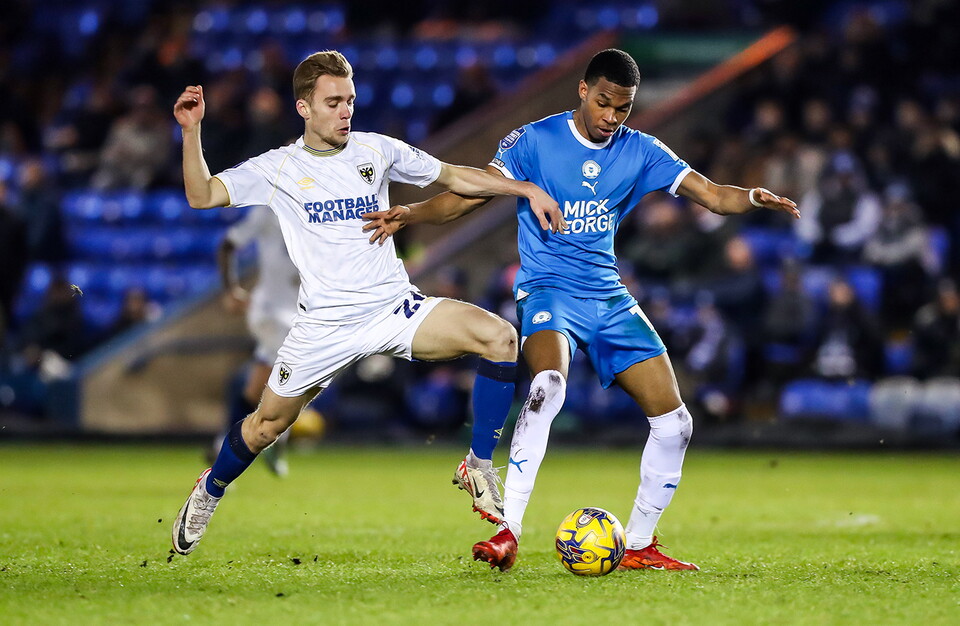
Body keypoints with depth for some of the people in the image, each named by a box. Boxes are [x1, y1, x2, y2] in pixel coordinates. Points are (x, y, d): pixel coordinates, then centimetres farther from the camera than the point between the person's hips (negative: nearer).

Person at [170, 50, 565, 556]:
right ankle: (209, 492, 38)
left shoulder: (376, 150, 6)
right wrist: (190, 131, -19)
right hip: (325, 322, -1)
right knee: (268, 424, 5)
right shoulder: (276, 169, 1)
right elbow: (201, 196, -7)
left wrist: (527, 190, 10)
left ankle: (479, 467, -9)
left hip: (396, 307, 1)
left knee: (499, 337, -22)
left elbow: (452, 177, 16)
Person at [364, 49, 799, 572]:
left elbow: (712, 195, 2)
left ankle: (639, 545, 16)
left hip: (609, 297, 5)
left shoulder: (640, 151, 5)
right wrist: (411, 213, -26)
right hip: (548, 290, -5)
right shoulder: (535, 140, -5)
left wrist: (753, 198, -20)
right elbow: (468, 196, -8)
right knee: (549, 382, -36)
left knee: (673, 421, -2)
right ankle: (507, 533, -34)